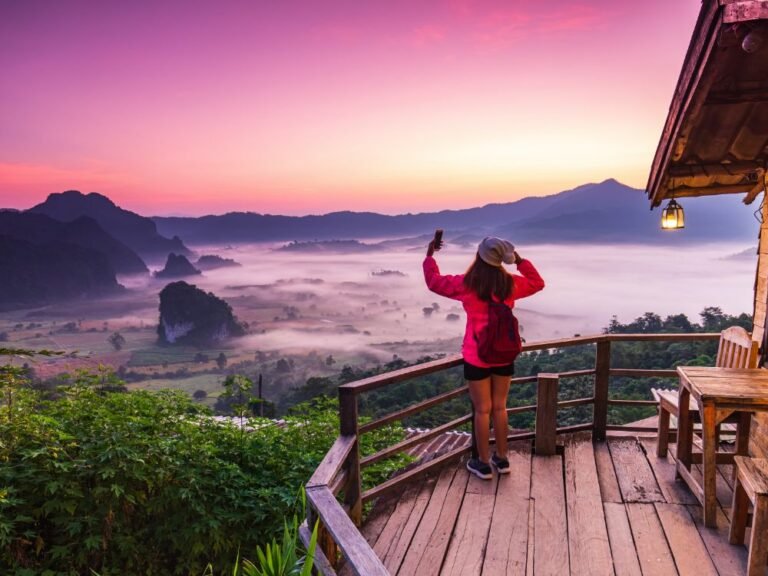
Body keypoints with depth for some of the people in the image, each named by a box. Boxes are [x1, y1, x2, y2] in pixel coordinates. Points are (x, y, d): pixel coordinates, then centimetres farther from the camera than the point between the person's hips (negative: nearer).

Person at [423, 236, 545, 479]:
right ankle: (501, 458, 28)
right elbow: (537, 283, 16)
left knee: (482, 410, 6)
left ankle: (483, 463, 18)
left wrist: (429, 256, 14)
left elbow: (434, 281, 2)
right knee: (499, 407, 16)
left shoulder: (465, 284, -12)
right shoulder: (511, 284, -4)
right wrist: (520, 260, 15)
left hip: (477, 357, -3)